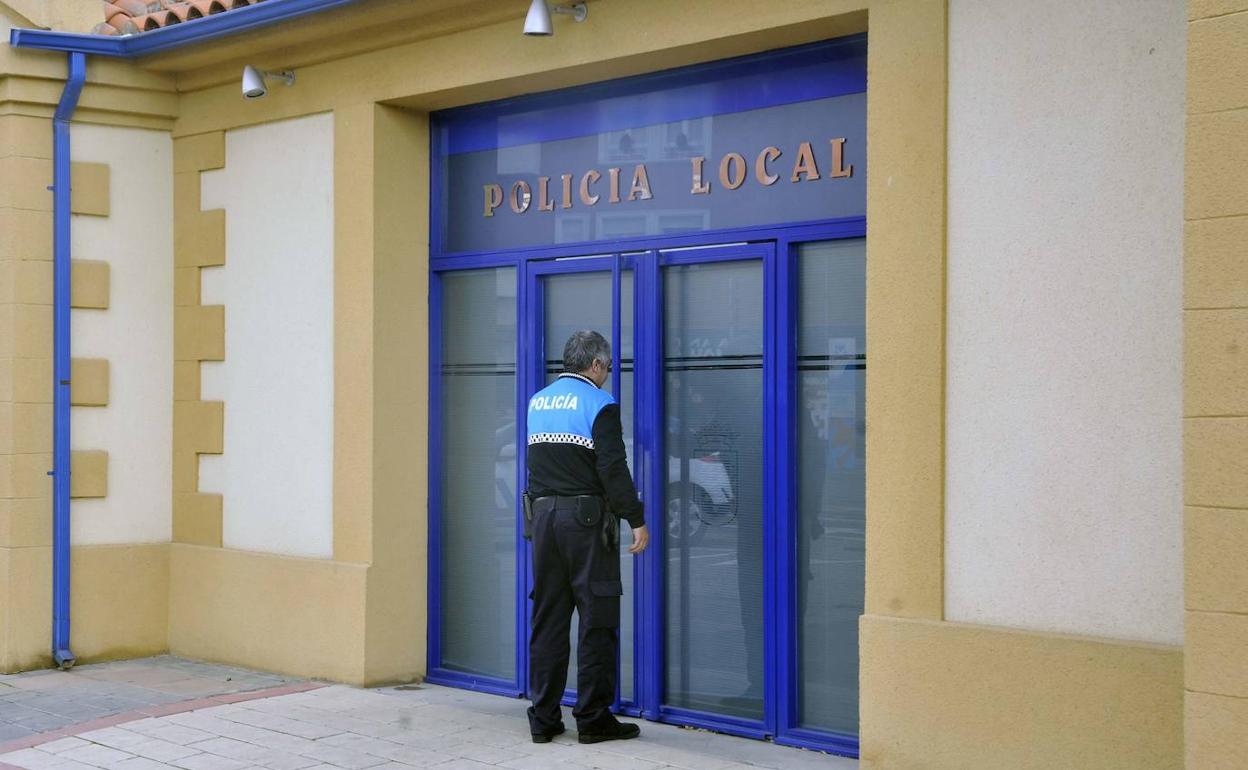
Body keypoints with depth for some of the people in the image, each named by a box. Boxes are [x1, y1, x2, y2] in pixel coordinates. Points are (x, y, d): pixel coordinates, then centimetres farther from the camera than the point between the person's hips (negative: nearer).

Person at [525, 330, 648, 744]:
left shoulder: (537, 402, 12)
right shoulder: (599, 404, -8)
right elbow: (613, 469, -14)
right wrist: (636, 520, -11)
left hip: (543, 516, 6)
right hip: (586, 518, -6)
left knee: (547, 618, 9)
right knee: (597, 620, 0)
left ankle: (543, 718, 11)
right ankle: (593, 718, 2)